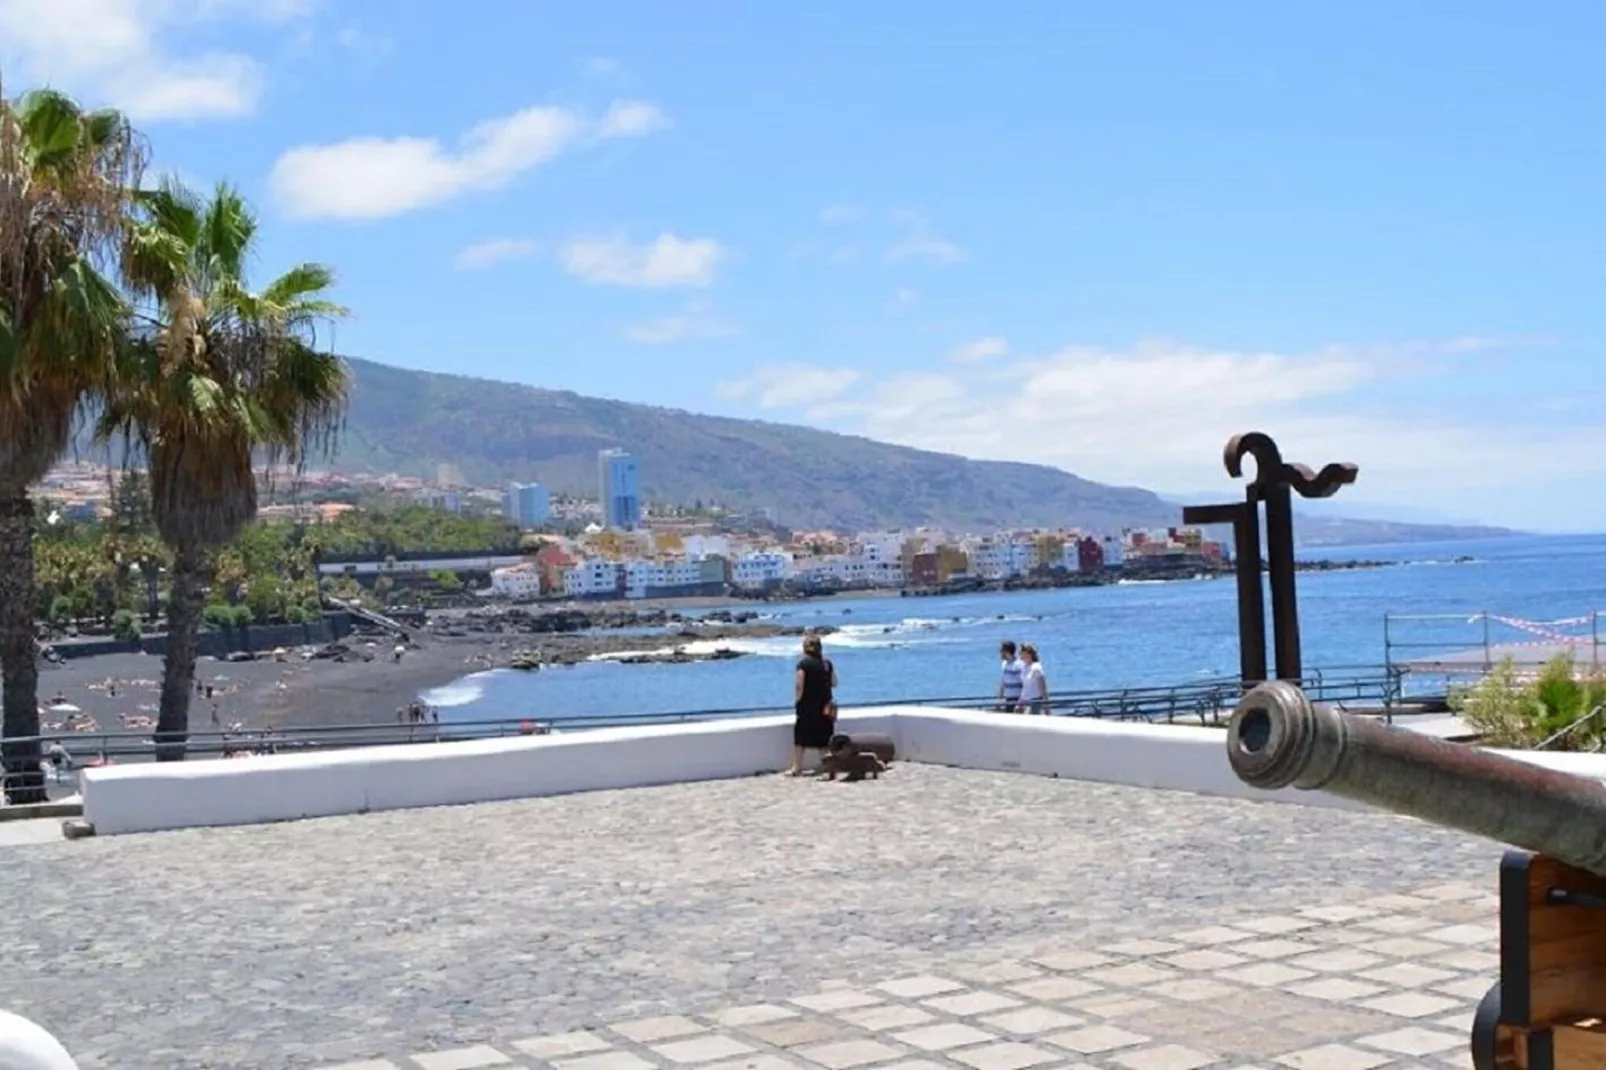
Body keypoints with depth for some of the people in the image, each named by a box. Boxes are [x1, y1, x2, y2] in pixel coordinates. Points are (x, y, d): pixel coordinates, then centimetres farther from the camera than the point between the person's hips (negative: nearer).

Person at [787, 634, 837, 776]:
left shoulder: (803, 664, -12)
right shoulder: (827, 664, 3)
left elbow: (799, 685, -16)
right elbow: (834, 683, 9)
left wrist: (797, 700, -3)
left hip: (807, 706, -5)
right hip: (825, 706, 5)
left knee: (800, 738, 1)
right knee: (824, 737, 12)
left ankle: (797, 768, 0)